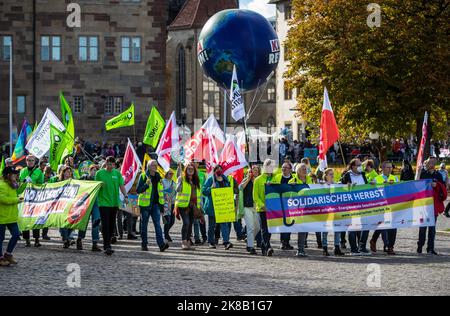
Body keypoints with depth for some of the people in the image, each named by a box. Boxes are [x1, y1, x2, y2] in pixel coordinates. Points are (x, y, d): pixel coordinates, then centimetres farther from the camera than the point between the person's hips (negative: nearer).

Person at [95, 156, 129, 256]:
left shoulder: (117, 173, 8)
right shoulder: (99, 173, 1)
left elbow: (121, 186, 5)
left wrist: (125, 196, -8)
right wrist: (100, 185, -15)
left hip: (114, 202, 3)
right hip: (103, 202, -3)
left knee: (112, 225, 9)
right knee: (105, 225, -10)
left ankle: (107, 244, 20)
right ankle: (107, 246, -12)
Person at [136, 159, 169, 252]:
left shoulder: (158, 177, 14)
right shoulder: (143, 176, -3)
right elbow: (138, 190, -7)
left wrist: (162, 205, 17)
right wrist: (146, 185, -23)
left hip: (155, 204, 3)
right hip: (145, 204, -3)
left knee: (157, 224, -9)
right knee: (144, 225, 5)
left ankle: (161, 244, -19)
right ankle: (144, 244, 15)